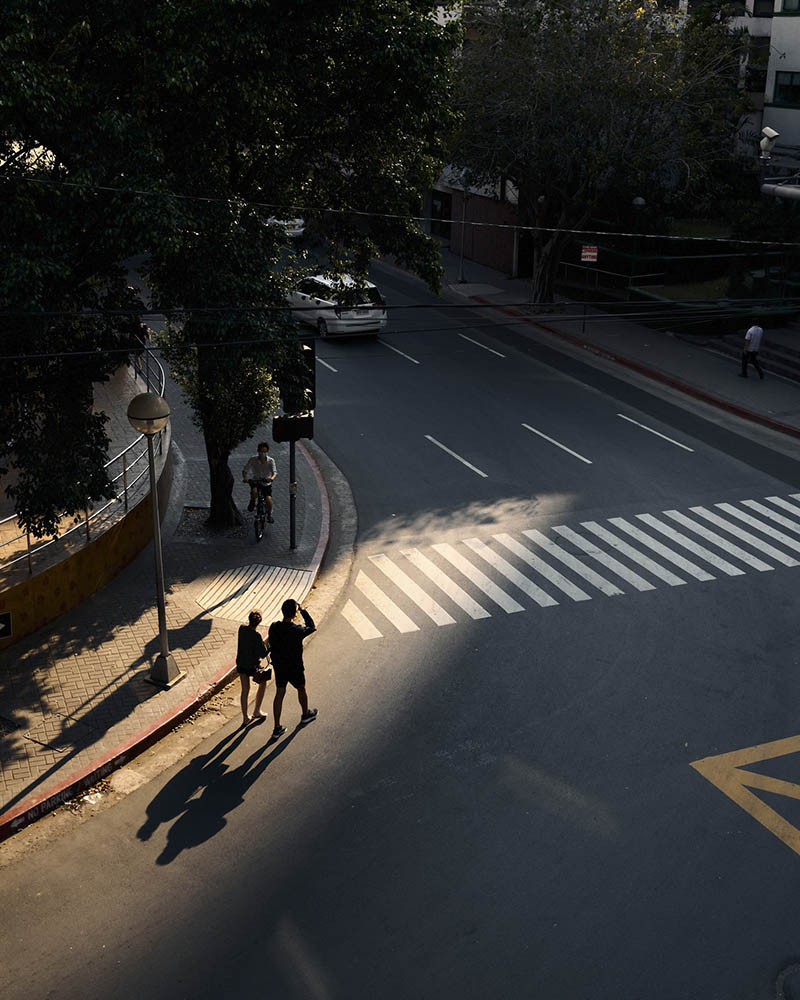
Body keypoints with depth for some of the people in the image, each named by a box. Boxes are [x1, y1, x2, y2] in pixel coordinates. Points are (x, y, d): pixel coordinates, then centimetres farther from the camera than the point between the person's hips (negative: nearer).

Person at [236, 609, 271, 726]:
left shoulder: (241, 629, -9)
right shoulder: (257, 636, -26)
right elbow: (263, 654, -23)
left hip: (240, 663, 5)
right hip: (252, 665, -5)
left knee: (245, 689, 17)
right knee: (262, 683, 23)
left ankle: (245, 717, 20)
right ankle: (257, 711, 29)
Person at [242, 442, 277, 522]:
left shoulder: (271, 461, -10)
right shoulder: (253, 460, -10)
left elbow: (275, 472, -20)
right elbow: (245, 470, -10)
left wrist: (272, 478, -43)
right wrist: (244, 478, -32)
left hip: (267, 484, 0)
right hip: (255, 483, 0)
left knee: (268, 499, -20)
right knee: (254, 492, -34)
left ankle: (269, 514, 9)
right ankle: (252, 502, 2)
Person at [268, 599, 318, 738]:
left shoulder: (273, 627, -14)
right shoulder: (297, 631, -27)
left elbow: (271, 645, -1)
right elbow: (312, 627, -8)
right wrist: (303, 610, -7)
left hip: (278, 667, 4)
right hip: (294, 668, -4)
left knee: (279, 694, 13)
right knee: (301, 689, 23)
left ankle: (277, 728, 16)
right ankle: (306, 715, 47)